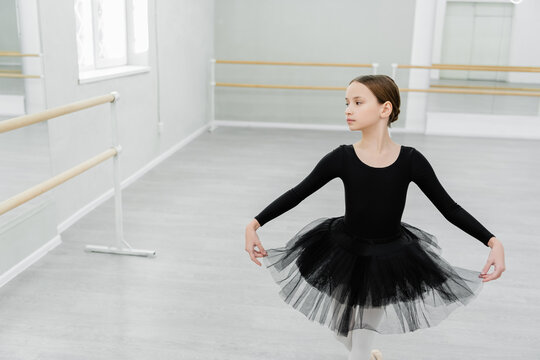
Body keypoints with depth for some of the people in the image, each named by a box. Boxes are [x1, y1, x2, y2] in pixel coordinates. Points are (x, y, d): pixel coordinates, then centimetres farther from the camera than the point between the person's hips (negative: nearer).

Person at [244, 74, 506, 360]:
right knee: (343, 332, 22)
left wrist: (494, 242, -17)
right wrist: (254, 225, -15)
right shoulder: (342, 158, -16)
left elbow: (449, 208, -9)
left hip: (389, 263, -1)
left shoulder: (411, 160, -17)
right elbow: (297, 194, -9)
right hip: (343, 255, 2)